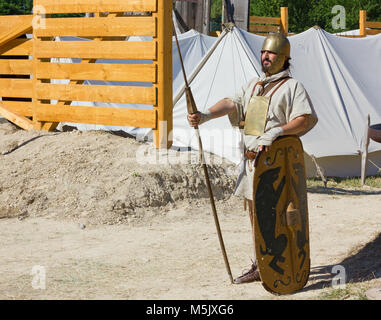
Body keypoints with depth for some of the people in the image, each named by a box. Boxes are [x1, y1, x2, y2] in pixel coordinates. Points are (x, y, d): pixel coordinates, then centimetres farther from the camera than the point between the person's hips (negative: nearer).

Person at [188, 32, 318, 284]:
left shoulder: (292, 87, -4)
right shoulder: (254, 85, 18)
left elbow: (308, 119, -14)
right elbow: (233, 103, 4)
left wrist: (278, 131, -27)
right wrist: (206, 115, -14)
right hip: (251, 159, 8)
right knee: (255, 212, 12)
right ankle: (260, 266, 22)